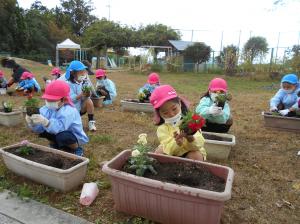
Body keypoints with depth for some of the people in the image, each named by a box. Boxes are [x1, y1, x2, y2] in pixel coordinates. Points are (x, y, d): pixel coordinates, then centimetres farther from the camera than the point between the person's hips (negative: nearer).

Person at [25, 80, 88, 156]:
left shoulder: (68, 111, -31)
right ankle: (55, 146, 18)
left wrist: (45, 122, -61)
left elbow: (59, 128, -46)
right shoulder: (47, 109, -10)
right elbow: (39, 128, -17)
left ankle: (77, 150, -4)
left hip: (76, 137, -7)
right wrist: (32, 123, -37)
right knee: (42, 130, -9)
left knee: (62, 136, -35)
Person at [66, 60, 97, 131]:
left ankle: (91, 122, -17)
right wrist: (81, 95, -41)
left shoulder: (85, 83, -6)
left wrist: (87, 94, -34)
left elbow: (87, 96, -10)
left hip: (81, 108, 3)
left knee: (89, 101, -27)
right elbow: (71, 98, -26)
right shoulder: (69, 84, -17)